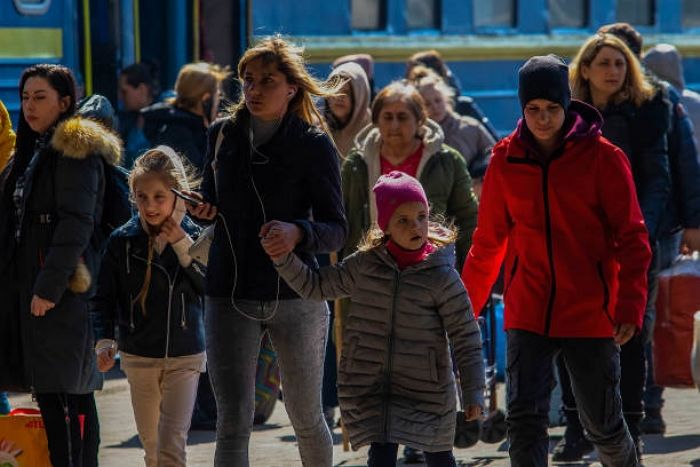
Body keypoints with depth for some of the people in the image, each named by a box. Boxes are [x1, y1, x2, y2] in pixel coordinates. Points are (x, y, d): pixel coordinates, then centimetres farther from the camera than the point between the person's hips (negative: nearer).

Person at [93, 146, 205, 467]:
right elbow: (104, 298, 2)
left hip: (184, 357, -2)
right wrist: (105, 341, -10)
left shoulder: (192, 237, -5)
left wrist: (184, 248, -19)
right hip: (138, 358, 2)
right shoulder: (122, 241, -3)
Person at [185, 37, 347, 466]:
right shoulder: (223, 135, 6)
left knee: (307, 419, 11)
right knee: (233, 422, -7)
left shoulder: (314, 145, -6)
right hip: (229, 297, 2)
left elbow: (337, 230, -8)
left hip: (294, 296, -2)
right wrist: (204, 210, -1)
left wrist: (297, 232, -28)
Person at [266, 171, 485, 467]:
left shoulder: (441, 276, -9)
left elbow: (465, 337, -7)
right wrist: (283, 259, 0)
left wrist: (473, 392, -9)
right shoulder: (365, 265, 0)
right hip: (370, 387, 2)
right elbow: (316, 285, 13)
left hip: (425, 389, -1)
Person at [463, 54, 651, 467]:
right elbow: (488, 242, 13)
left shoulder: (603, 158, -6)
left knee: (602, 422, 9)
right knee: (525, 419, -10)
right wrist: (466, 305, 15)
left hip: (591, 313, -2)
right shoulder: (507, 161, 2)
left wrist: (630, 308, -14)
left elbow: (632, 240, -5)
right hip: (528, 315, 2)